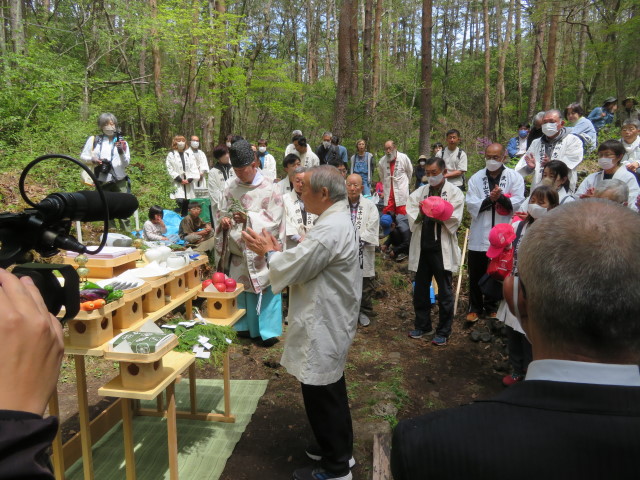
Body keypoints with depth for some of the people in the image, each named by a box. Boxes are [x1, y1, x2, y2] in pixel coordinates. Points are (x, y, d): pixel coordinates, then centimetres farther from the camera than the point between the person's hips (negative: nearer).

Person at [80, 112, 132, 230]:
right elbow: (83, 156, 13)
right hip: (102, 181, 1)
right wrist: (92, 160, -8)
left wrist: (122, 153, -16)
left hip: (119, 181, -1)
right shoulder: (93, 140, 8)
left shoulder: (122, 142, 8)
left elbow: (126, 164, 3)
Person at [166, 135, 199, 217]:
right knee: (180, 200, -21)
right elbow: (170, 169, -3)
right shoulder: (171, 155, 2)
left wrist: (189, 179, -7)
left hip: (188, 182, 3)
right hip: (178, 182, -3)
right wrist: (180, 179, -10)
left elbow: (193, 167, 7)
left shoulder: (189, 154, 11)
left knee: (186, 203, 4)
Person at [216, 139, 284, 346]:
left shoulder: (268, 188, -12)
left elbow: (274, 220, -14)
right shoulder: (231, 185, 4)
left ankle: (269, 330, 14)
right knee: (242, 288, 15)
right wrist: (223, 219, -10)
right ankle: (247, 326, 30)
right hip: (238, 250, 5)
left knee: (265, 290, 1)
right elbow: (222, 211, 13)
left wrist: (248, 218, -24)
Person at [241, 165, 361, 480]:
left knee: (321, 396, 5)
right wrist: (277, 252, 1)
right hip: (330, 321, 11)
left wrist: (268, 252, -4)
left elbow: (292, 269, -22)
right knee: (331, 391, 23)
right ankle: (339, 450, 41)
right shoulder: (337, 220, 8)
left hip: (323, 326, -11)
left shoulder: (330, 228, -27)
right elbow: (306, 264, 13)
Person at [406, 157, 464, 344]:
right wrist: (421, 213, -22)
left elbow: (454, 220, -10)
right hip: (421, 247, 4)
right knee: (420, 289, 14)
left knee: (444, 291, 6)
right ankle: (422, 325, 30)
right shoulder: (420, 192, 12)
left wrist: (438, 215, -24)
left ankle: (443, 331, 18)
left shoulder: (455, 192, 0)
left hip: (442, 248, -4)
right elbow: (411, 212, -3)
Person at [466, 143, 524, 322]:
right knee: (476, 275, 8)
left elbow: (518, 203, -11)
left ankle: (492, 306, 31)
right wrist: (489, 200, -21)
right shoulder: (476, 178, 3)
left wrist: (501, 198, -27)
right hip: (479, 235, 1)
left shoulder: (515, 178, -2)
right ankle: (475, 307, 24)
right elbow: (471, 205, -6)